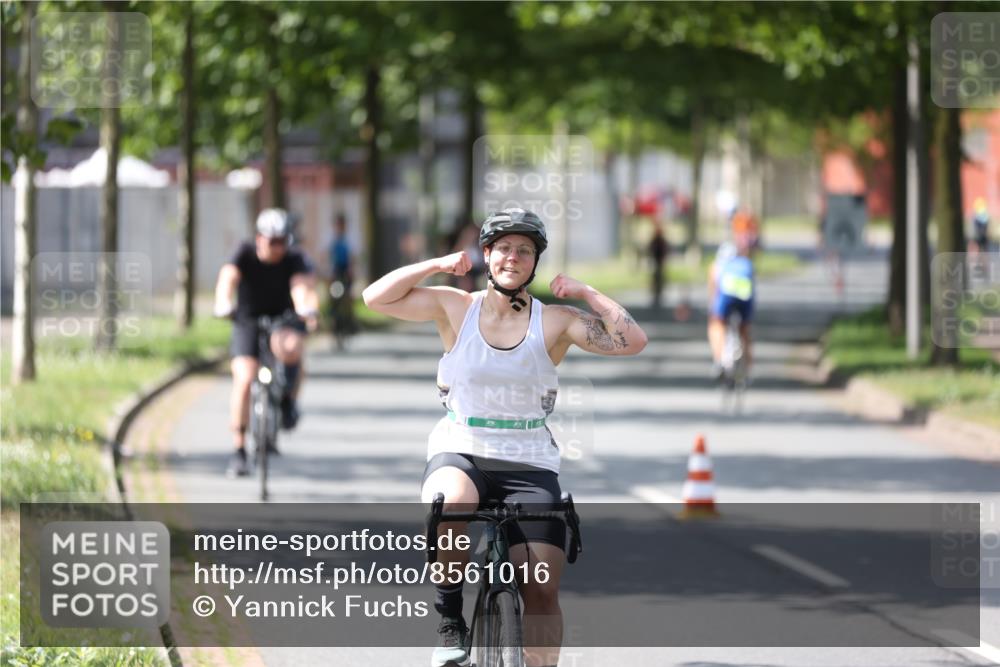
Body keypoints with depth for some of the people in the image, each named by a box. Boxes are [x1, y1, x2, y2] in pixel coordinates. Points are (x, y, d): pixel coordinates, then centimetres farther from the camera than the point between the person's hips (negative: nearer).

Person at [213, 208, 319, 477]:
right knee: (244, 379, -19)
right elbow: (228, 278, -34)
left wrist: (307, 308, -58)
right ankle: (239, 451, -8)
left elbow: (303, 285, -35)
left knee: (289, 348, -36)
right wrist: (223, 304, -55)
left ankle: (288, 400, -5)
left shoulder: (295, 259, -16)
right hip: (248, 323, 0)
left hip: (283, 320, 0)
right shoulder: (245, 254, -16)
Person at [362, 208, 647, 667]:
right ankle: (450, 621, -16)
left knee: (542, 591, -11)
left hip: (529, 465, 1)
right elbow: (376, 297, -2)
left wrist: (585, 294, -6)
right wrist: (439, 265, -4)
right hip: (459, 454, -1)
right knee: (447, 505, -36)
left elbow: (632, 341, -6)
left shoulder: (555, 322, 1)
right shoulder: (456, 308, 3)